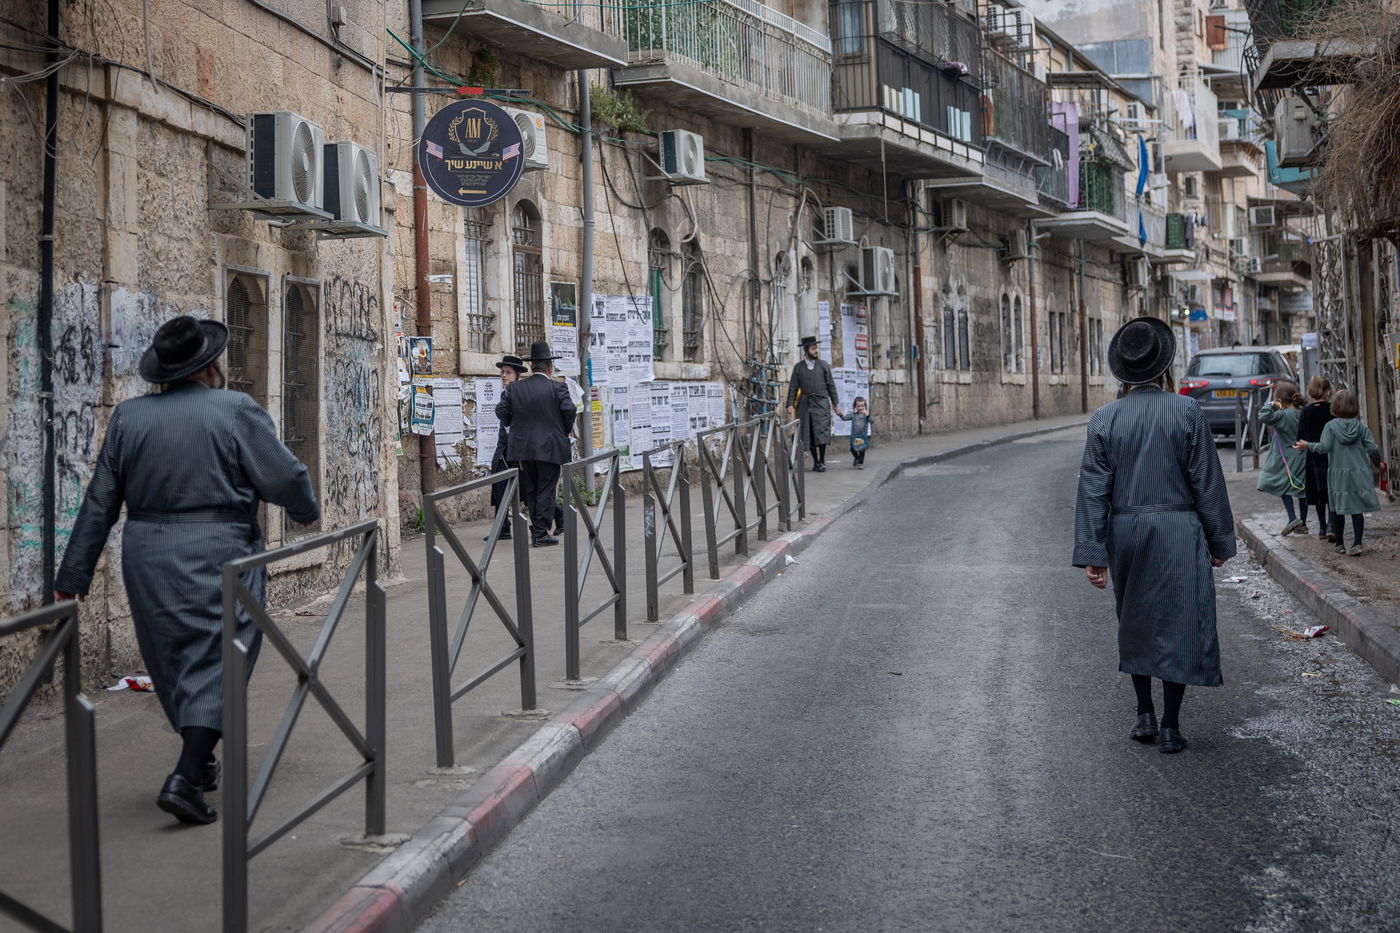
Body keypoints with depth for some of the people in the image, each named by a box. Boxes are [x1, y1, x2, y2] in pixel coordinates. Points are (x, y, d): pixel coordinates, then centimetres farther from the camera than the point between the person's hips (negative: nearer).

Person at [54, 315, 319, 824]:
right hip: (218, 555, -5)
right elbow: (286, 478, -4)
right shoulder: (236, 411, -5)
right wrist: (307, 511, 18)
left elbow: (99, 504, 8)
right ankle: (186, 778, -13)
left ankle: (198, 761, 32)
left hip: (146, 558, 5)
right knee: (216, 662, -2)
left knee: (174, 658, 17)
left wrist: (73, 577, 12)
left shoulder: (128, 417, 6)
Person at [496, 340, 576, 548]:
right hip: (549, 448, -4)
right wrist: (565, 430, 3)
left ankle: (536, 531, 16)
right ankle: (541, 534, -2)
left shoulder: (516, 387, 4)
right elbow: (569, 410, -14)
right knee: (546, 490, 1)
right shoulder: (556, 388, -7)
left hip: (523, 447, 4)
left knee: (531, 491, 13)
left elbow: (501, 410, 2)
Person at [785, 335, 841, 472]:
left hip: (821, 403, -1)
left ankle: (822, 461, -2)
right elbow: (793, 387, 6)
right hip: (805, 404, 1)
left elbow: (830, 385, 9)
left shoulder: (823, 365, 8)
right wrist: (790, 404, -5)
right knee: (809, 434, 2)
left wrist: (835, 403, 5)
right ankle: (815, 462, 11)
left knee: (821, 432, -9)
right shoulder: (798, 367, 7)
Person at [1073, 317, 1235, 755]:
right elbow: (1207, 483, -5)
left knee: (1135, 623, 19)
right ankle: (1170, 727, 6)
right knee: (1178, 624, 4)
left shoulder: (1104, 419, -1)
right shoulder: (1187, 413, -7)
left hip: (1125, 534, 3)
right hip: (1178, 533, -3)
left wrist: (1092, 554, -1)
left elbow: (1093, 490, -3)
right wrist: (1219, 541, 4)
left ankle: (1144, 715, 23)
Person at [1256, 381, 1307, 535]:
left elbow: (1264, 416, -29)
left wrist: (1270, 405, -14)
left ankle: (1292, 518, -10)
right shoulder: (1303, 413, 1)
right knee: (1302, 489, 14)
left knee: (1283, 487, 6)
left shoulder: (1283, 415, -18)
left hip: (1287, 457, -6)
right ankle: (1303, 523, 22)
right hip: (1303, 456, 6)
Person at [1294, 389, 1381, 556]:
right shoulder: (1361, 427, 0)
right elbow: (1372, 448, -5)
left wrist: (1308, 446, 0)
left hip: (1338, 475, -1)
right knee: (1357, 510, 3)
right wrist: (1376, 461, 15)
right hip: (1359, 474, 1)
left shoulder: (1330, 426, -5)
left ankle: (1340, 544, 19)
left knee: (1337, 510, 12)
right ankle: (1357, 543, -6)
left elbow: (1324, 447, -16)